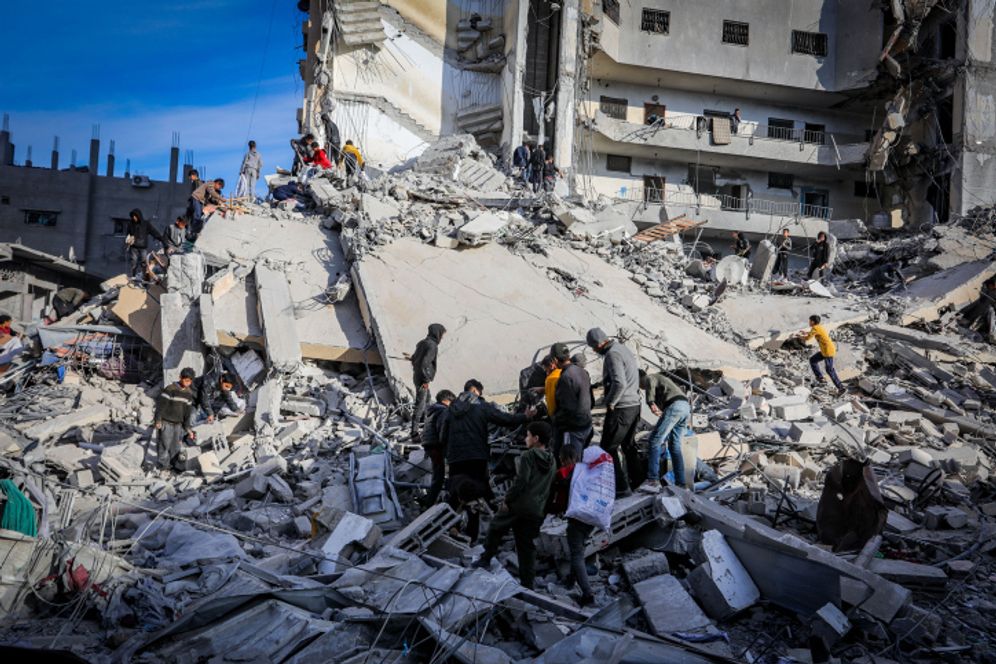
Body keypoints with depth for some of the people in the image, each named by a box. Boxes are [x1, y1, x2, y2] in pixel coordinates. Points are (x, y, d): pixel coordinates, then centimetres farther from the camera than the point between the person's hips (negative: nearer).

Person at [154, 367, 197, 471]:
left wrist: (188, 427, 8)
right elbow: (160, 405, -12)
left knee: (176, 445, 11)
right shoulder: (170, 389, -14)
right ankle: (163, 464, 8)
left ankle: (174, 462, 24)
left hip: (178, 423, 5)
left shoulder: (189, 393, 4)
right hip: (166, 422, -5)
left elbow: (188, 411, 9)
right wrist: (158, 420, -12)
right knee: (165, 444, -2)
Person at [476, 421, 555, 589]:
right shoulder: (552, 463, 12)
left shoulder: (528, 456, -10)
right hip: (536, 511, 6)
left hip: (518, 505, -6)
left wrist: (507, 499, -11)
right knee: (527, 547, 10)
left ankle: (486, 559, 20)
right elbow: (548, 488, 16)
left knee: (495, 529, 17)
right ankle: (527, 584, 12)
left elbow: (520, 481, -19)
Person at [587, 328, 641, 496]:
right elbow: (637, 373, 20)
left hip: (620, 408, -10)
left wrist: (610, 403, -16)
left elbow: (619, 383, -28)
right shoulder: (624, 349, 13)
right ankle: (636, 481, 26)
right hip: (634, 405, 10)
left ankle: (621, 487, -3)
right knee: (628, 445, 20)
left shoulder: (612, 354, -18)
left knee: (609, 448, -3)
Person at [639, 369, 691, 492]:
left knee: (654, 441, -10)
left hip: (674, 406, -9)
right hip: (686, 407, 9)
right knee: (675, 446, 15)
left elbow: (650, 383, -15)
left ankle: (653, 480, -21)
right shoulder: (661, 379, 38)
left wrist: (651, 402, -28)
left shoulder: (649, 378, 13)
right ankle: (680, 483, 11)